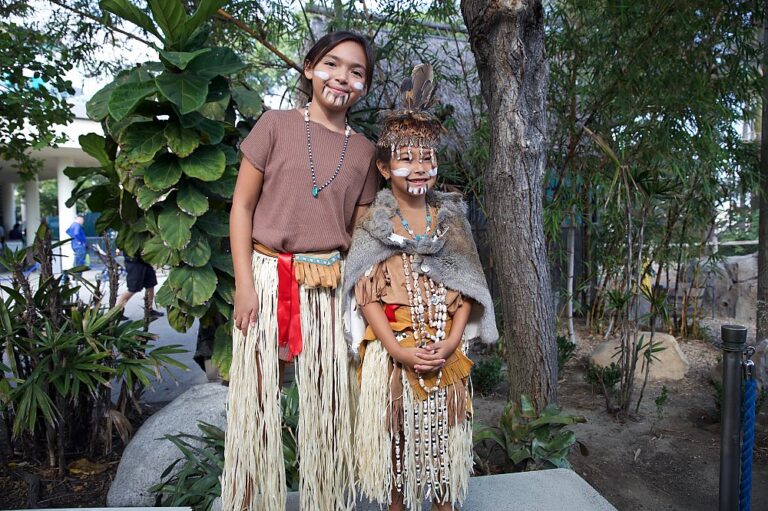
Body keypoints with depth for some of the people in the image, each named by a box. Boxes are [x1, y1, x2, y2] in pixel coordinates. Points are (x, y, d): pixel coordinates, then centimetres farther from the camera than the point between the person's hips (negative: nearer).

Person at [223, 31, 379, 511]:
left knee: (329, 403, 8)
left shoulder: (364, 151, 8)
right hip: (267, 276, -2)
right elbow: (242, 206, 0)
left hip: (329, 286, 2)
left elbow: (359, 233, 11)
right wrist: (244, 283, -8)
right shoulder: (276, 125, 1)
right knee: (257, 398, 6)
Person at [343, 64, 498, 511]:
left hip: (446, 351, 2)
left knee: (442, 431, 13)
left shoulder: (452, 220, 4)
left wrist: (450, 344, -10)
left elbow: (466, 288, 2)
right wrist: (398, 349, -15)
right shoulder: (373, 224, -2)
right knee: (394, 432, 10)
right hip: (391, 350, -1)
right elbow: (366, 292, -7)